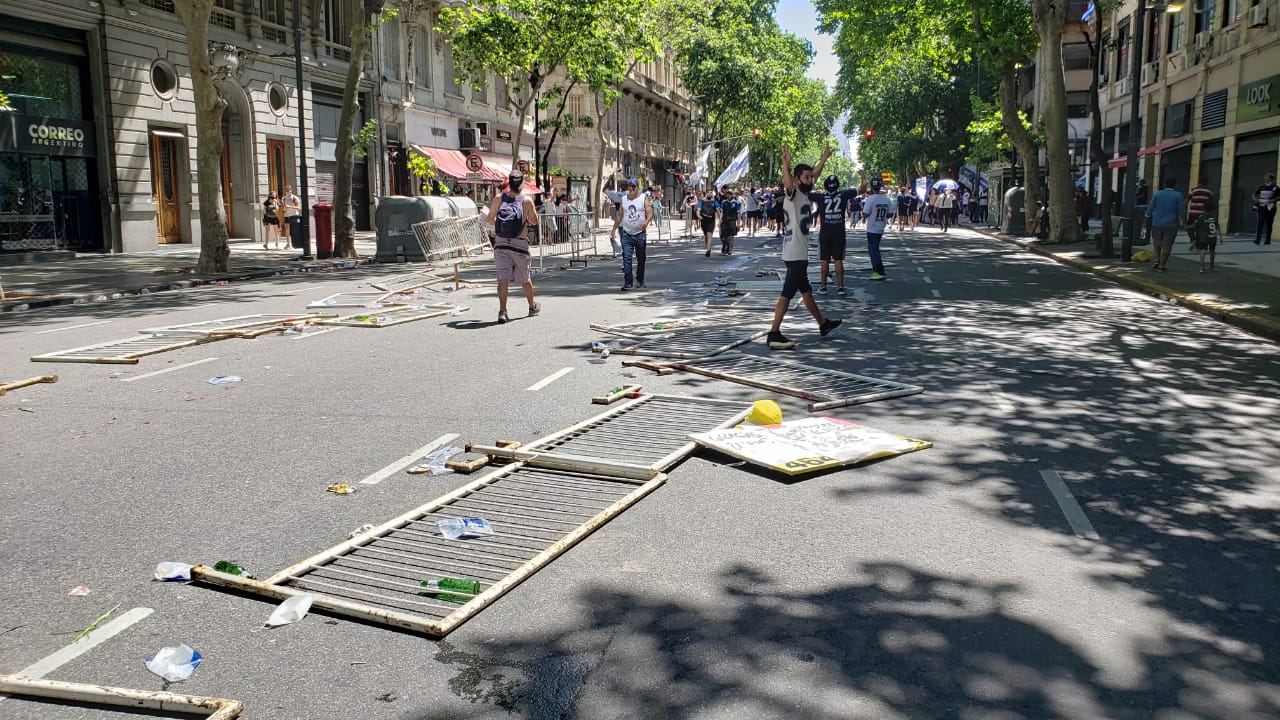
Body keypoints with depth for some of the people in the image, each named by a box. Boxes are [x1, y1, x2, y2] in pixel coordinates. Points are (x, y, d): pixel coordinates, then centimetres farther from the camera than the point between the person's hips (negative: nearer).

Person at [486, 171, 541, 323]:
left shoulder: (499, 198, -1)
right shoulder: (527, 201, -6)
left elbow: (490, 219, 6)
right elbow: (535, 222, 4)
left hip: (501, 243, 1)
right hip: (519, 244, -1)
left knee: (503, 278, -4)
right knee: (525, 278, 16)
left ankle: (502, 311, -16)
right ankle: (533, 307, 34)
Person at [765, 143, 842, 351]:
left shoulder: (804, 194, 14)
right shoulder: (792, 195, -13)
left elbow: (815, 175, 32)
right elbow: (788, 184, -37)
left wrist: (824, 158, 39)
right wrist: (786, 163, -52)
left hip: (799, 254, 10)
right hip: (794, 254, -10)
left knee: (806, 292, 22)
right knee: (787, 294, -10)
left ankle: (823, 324, 36)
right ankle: (773, 334, -10)